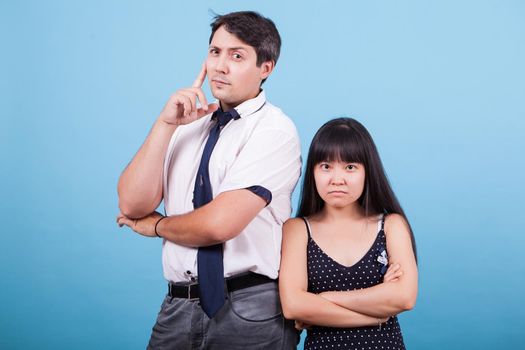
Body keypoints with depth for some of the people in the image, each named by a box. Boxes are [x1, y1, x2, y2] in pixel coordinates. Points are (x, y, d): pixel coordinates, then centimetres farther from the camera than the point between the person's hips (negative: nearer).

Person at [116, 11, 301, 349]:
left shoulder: (274, 129, -11)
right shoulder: (187, 124, 7)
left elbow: (219, 223, -20)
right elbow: (132, 205, -3)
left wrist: (155, 225, -2)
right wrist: (166, 123, -11)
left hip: (249, 310, -5)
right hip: (179, 307, 5)